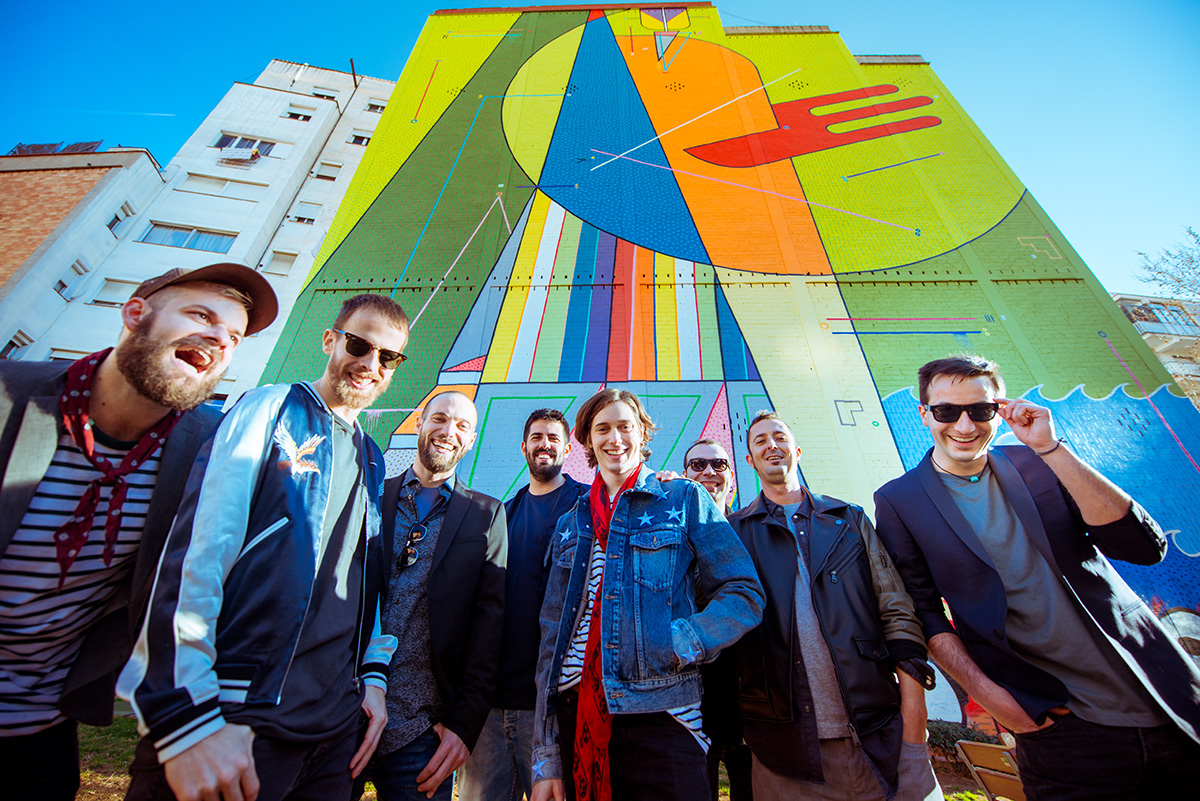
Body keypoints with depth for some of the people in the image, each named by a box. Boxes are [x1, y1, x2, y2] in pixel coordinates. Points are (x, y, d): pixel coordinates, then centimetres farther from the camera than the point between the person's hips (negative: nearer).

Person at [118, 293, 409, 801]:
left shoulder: (372, 461, 13)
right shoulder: (271, 408, -5)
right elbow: (194, 550, -15)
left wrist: (373, 674, 7)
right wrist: (189, 715, -20)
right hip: (232, 718, -5)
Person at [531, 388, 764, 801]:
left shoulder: (685, 500, 1)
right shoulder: (571, 524, 10)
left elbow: (744, 595, -3)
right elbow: (553, 635, 9)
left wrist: (672, 647, -16)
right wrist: (545, 759, 6)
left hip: (659, 711, -3)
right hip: (575, 712, 3)